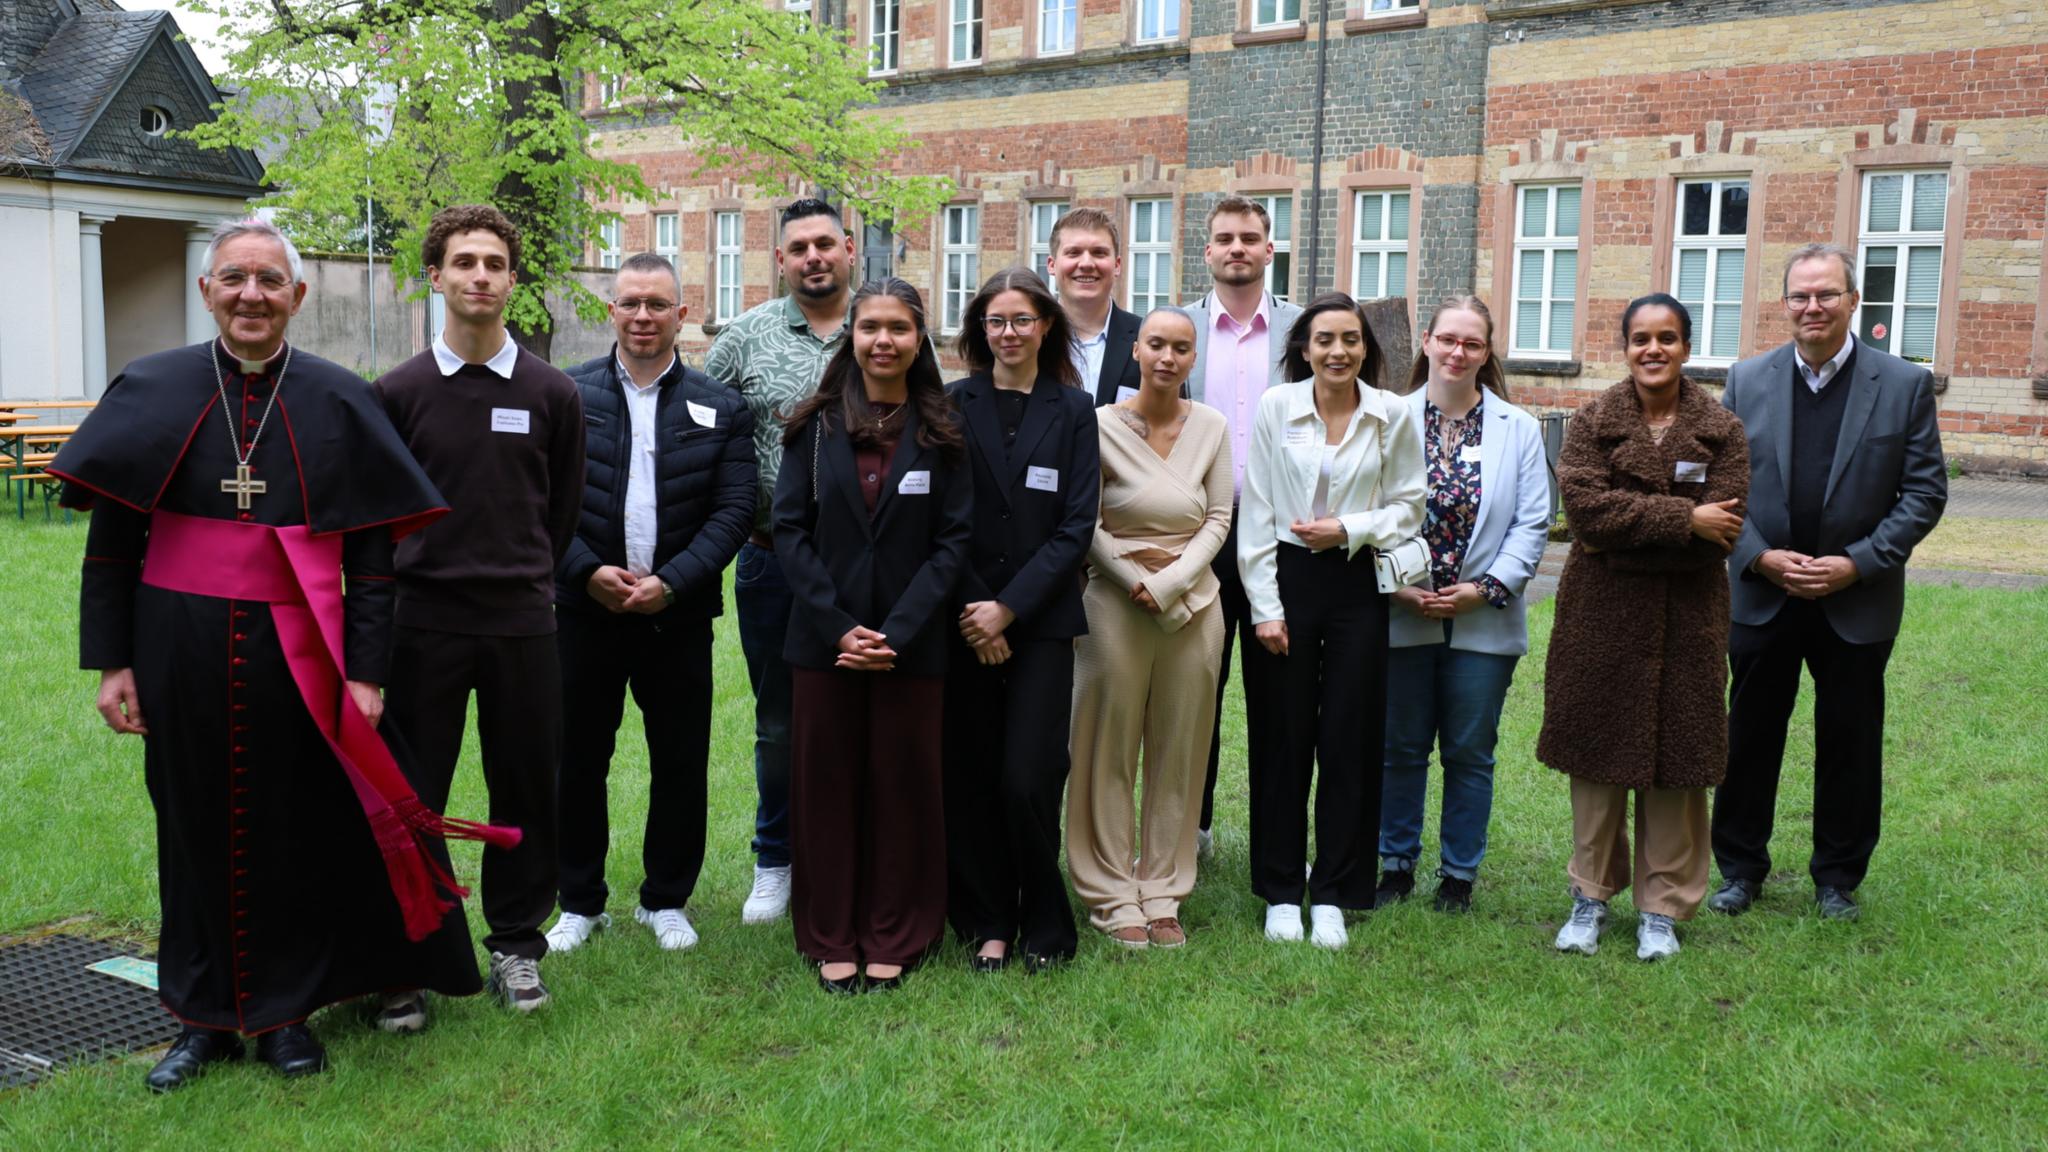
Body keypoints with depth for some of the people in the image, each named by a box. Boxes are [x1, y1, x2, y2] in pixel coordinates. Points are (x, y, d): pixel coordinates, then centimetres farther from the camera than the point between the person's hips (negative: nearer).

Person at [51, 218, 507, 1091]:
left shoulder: (339, 402, -1)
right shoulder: (151, 391, 1)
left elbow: (371, 553, -2)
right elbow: (110, 539, 3)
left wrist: (366, 672, -7)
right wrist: (111, 660, -1)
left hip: (297, 654, -1)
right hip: (182, 650, 1)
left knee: (296, 832, 8)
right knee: (195, 830, 12)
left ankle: (283, 1011, 27)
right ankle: (204, 1018, 28)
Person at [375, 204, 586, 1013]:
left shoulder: (551, 393, 3)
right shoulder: (398, 391, 1)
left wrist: (525, 580, 11)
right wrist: (418, 582, 7)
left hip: (523, 624, 1)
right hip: (424, 623, -1)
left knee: (525, 791, 7)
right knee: (408, 796, 4)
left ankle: (516, 944, 23)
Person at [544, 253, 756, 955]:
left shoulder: (720, 408, 3)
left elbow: (734, 510, -3)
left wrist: (672, 582, -14)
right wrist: (588, 571, -14)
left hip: (679, 614, 0)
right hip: (587, 608, 0)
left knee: (681, 764, 8)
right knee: (578, 760, 7)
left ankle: (666, 900, 26)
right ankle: (581, 902, 24)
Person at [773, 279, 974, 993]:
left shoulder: (942, 433, 3)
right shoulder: (815, 426, 4)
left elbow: (955, 539, -3)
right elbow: (790, 530, -1)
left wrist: (897, 632, -13)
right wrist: (838, 627, -12)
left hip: (911, 643, 0)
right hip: (822, 638, 1)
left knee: (903, 787, 6)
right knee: (826, 785, 6)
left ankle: (893, 941, 20)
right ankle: (831, 941, 20)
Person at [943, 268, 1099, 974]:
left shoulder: (1073, 409, 5)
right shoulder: (954, 405, 5)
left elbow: (1077, 525, -1)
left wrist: (1008, 609, -9)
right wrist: (971, 612, -8)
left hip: (1041, 622, -1)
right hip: (967, 619, 1)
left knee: (1026, 780, -6)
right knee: (971, 780, 4)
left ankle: (1043, 926, 14)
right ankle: (987, 924, 19)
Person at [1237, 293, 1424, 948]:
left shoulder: (1393, 416, 2)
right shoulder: (1276, 407, -1)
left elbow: (1408, 507, 9)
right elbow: (1256, 512, -1)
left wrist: (1350, 529, -9)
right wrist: (1265, 607, -6)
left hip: (1357, 586, 1)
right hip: (1287, 580, -1)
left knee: (1349, 739, 4)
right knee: (1285, 737, 4)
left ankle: (1333, 895, 15)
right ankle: (1280, 893, 16)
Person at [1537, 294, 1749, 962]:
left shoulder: (1721, 431, 2)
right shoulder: (1592, 421, 2)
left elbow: (1722, 532, -10)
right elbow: (1586, 507, -14)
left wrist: (1631, 525, -13)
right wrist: (1684, 518, -15)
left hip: (1686, 618, 0)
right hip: (1600, 614, 0)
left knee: (1675, 761, 6)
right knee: (1597, 754, 7)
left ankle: (1663, 907, 19)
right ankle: (1591, 895, 21)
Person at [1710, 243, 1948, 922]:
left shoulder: (1905, 385, -2)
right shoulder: (1747, 381, 2)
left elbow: (1925, 492, -3)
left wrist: (1856, 563, -13)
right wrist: (1762, 557, -10)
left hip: (1858, 602, -1)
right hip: (1762, 597, 1)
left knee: (1849, 745, 10)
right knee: (1749, 739, 9)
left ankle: (1838, 878, 26)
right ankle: (1740, 869, 24)